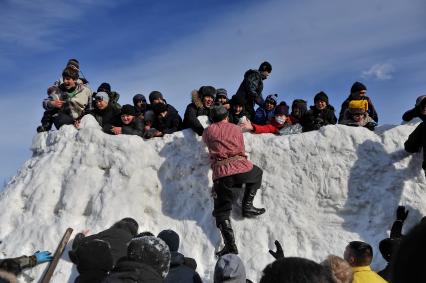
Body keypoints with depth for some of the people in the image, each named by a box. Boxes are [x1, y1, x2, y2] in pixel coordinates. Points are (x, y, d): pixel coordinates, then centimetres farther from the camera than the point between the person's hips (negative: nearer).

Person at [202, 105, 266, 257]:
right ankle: (247, 206, 23)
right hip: (241, 167, 0)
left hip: (220, 173, 0)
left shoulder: (208, 131, 14)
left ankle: (230, 245, -3)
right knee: (257, 173, 34)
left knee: (222, 211, 9)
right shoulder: (236, 128, 16)